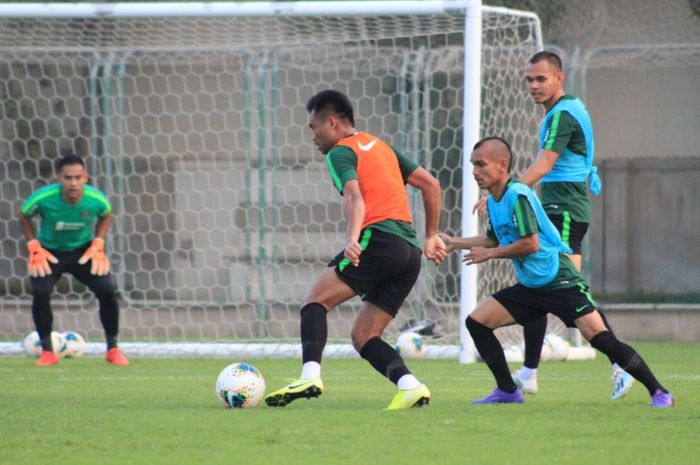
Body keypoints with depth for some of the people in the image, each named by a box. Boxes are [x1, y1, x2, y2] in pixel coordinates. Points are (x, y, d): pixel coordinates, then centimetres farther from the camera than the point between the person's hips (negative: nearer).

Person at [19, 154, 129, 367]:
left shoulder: (97, 199, -22)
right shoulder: (42, 198, -27)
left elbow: (106, 216, 3)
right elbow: (24, 217, -5)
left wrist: (98, 244, -8)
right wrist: (34, 248, -12)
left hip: (84, 250, 1)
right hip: (49, 251, -1)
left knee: (107, 291, -16)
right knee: (40, 293, -24)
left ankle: (113, 348, 5)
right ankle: (47, 351, -4)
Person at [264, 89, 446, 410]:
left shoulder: (341, 153, 3)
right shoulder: (381, 146, 27)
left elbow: (354, 196, -16)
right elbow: (431, 185, 27)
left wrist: (352, 238, -32)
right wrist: (431, 237, 30)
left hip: (379, 239, -8)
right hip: (410, 251, 8)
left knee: (316, 301, -5)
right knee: (363, 335, 10)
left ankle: (310, 377, -26)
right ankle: (410, 387, -11)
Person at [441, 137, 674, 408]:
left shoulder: (518, 195, -17)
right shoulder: (492, 201, 11)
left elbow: (530, 243, -23)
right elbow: (494, 240, 29)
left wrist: (489, 254, -12)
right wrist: (455, 243, 25)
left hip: (559, 282, -9)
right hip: (530, 286, 9)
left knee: (600, 338, -18)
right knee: (477, 321, 1)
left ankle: (659, 393, -13)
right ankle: (507, 392, 10)